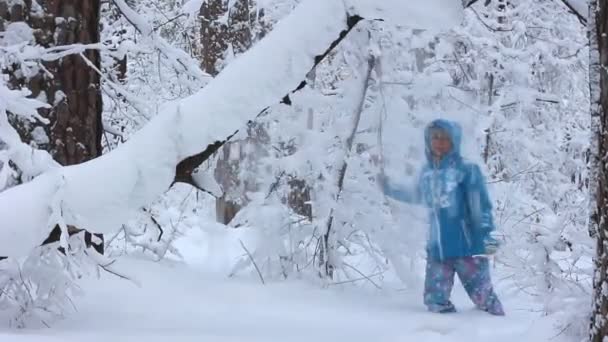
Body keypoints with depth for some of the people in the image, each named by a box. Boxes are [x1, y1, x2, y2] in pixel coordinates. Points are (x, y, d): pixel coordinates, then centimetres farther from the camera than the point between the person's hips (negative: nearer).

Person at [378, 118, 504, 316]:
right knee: (435, 301, 2)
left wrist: (486, 235, -17)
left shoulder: (466, 170, -7)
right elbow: (417, 197, 30)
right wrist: (390, 190, 35)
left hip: (467, 246, -5)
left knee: (483, 298, -5)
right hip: (437, 249, 5)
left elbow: (481, 205, -8)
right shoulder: (426, 173, 9)